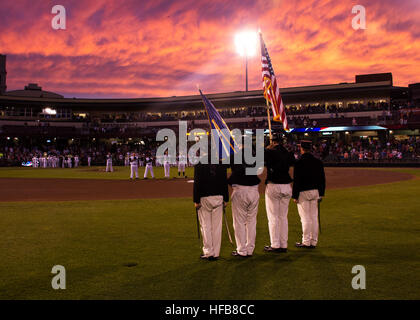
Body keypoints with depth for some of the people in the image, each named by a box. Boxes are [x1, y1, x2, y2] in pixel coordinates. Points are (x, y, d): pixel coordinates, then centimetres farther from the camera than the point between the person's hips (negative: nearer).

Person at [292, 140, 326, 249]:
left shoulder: (299, 163, -12)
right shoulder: (318, 162, 6)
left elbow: (296, 180, -13)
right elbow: (322, 179, 10)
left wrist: (295, 196, -7)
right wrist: (321, 193, 17)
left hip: (303, 193, -6)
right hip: (315, 192, 6)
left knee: (305, 218, -1)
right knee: (314, 217, 9)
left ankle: (306, 242, 4)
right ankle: (313, 242, 15)